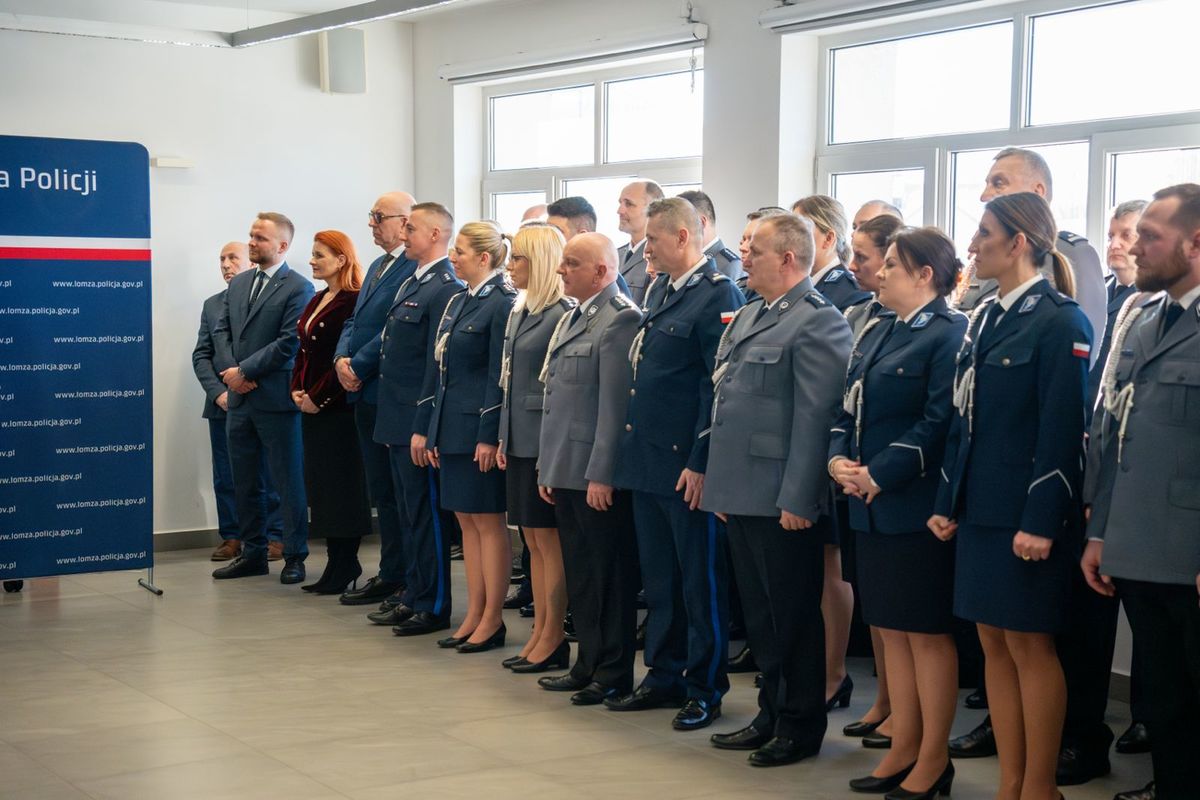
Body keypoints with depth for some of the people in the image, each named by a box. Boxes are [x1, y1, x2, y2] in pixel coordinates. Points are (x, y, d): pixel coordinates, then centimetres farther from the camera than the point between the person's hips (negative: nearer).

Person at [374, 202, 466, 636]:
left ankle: (434, 607, 8)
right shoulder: (410, 284, 15)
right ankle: (413, 597, 25)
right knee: (409, 515, 15)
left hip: (418, 423, -9)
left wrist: (423, 428, -20)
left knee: (426, 515, -1)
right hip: (397, 421, 9)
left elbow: (438, 365, -19)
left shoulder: (446, 289, -15)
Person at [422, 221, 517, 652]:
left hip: (480, 430, -9)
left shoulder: (501, 303, -12)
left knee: (488, 522, -1)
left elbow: (499, 374, -16)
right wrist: (431, 429, 14)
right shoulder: (457, 303, 14)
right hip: (452, 427, 9)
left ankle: (492, 620, 7)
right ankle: (474, 616, 19)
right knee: (466, 520, 12)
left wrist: (489, 436, -18)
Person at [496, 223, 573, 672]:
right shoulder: (520, 311, 13)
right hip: (520, 441, 9)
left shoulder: (562, 315, -15)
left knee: (550, 542, -1)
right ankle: (539, 635, 20)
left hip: (545, 444, -9)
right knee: (533, 543, 13)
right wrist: (504, 439, 15)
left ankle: (553, 641, 7)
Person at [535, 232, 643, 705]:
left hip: (599, 476, -9)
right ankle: (589, 665, 25)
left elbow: (615, 404, -18)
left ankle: (614, 674, 8)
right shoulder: (571, 320, 17)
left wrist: (602, 474, -20)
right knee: (579, 573, 15)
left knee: (610, 574, 0)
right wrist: (546, 467, 17)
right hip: (566, 471, 9)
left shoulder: (621, 320, -14)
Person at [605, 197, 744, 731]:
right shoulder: (660, 290, 14)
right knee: (658, 580, 15)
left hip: (689, 466, -8)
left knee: (701, 582, 3)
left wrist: (701, 463, -19)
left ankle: (706, 688, 13)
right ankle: (665, 676, 26)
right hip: (648, 461, 9)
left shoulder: (719, 296, -13)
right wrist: (634, 448, 15)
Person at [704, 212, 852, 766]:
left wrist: (797, 499, -20)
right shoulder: (748, 317, 16)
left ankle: (800, 728, 14)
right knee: (760, 614, 17)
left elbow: (814, 417, -17)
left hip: (782, 502, -9)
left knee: (793, 616, 3)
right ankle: (772, 714, 28)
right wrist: (720, 487, 18)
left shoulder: (818, 323, -12)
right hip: (742, 494, 9)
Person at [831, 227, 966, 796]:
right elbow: (849, 408, 16)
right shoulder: (875, 332, 15)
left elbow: (939, 423, -18)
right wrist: (838, 458, -2)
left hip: (916, 507, -8)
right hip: (870, 507, 8)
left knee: (927, 633, 1)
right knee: (891, 631, 13)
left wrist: (880, 475, -19)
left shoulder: (949, 334, -10)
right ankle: (903, 749, 22)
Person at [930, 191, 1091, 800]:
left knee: (1029, 644, 1)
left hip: (1027, 516, -8)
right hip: (981, 510, 8)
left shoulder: (1060, 321, -11)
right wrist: (947, 504, 11)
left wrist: (1041, 522, -19)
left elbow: (1062, 430, -16)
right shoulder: (983, 319, 12)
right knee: (994, 643, 11)